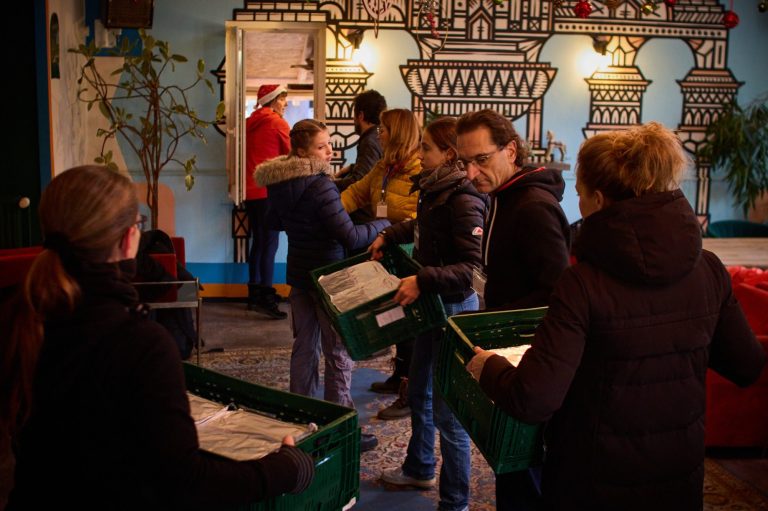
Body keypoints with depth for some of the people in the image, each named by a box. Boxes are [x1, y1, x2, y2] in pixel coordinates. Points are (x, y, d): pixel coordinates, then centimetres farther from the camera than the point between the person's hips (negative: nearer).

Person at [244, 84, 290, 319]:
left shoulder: (250, 123, 13)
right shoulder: (277, 122, -6)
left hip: (250, 191, 7)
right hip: (269, 190, -7)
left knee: (258, 241, 13)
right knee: (270, 243, -8)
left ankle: (254, 294, 18)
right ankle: (266, 298, -12)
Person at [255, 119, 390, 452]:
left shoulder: (279, 185, 3)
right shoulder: (320, 185, -22)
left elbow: (276, 222, 21)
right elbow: (350, 238, -25)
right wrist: (383, 224, -11)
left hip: (298, 275, 8)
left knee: (305, 348, 16)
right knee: (339, 354, 1)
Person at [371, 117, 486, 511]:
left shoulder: (463, 200, -23)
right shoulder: (434, 189, 4)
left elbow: (472, 265, -28)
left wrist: (423, 280, -34)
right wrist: (387, 236, 14)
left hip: (453, 307, -10)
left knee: (446, 408, -1)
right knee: (418, 393, 24)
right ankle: (419, 469, 45)